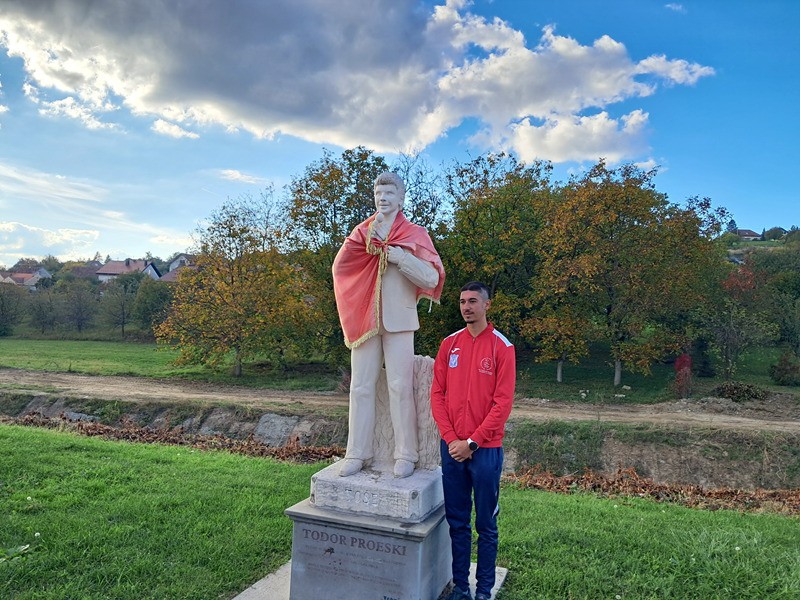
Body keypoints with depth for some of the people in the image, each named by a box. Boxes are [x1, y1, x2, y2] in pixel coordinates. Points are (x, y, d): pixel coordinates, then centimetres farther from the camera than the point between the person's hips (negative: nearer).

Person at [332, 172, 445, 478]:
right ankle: (357, 454, 10)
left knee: (400, 387, -4)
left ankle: (405, 455, 4)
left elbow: (432, 278, -6)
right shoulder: (363, 231, 13)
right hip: (364, 319, 3)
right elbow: (340, 266, -1)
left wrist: (398, 256, -13)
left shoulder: (415, 234, 4)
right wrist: (368, 239, -13)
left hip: (398, 321, -3)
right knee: (361, 387, 3)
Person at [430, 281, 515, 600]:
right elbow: (437, 394, 4)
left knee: (486, 525, 8)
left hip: (485, 449, -3)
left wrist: (472, 442, -12)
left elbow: (502, 403, -10)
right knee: (457, 522, 12)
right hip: (451, 448, 3)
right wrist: (451, 439, -6)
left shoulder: (502, 347, -5)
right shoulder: (449, 344, 6)